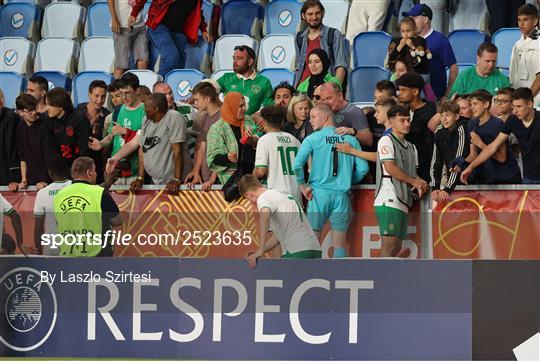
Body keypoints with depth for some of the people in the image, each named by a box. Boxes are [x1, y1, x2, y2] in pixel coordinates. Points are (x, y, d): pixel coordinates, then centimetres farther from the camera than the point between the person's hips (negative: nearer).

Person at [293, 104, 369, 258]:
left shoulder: (312, 139, -3)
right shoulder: (350, 140, 4)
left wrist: (303, 186, 0)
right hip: (342, 195, 2)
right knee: (339, 244, 7)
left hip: (319, 193, -2)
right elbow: (363, 168, 1)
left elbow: (297, 165, -13)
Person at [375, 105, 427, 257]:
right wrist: (414, 181, -4)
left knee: (396, 247, 5)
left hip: (404, 201, 8)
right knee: (389, 244, -16)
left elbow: (414, 172, 23)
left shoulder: (411, 146, 23)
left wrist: (419, 183, -1)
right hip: (388, 200, -8)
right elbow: (390, 168, -12)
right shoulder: (386, 140, -2)